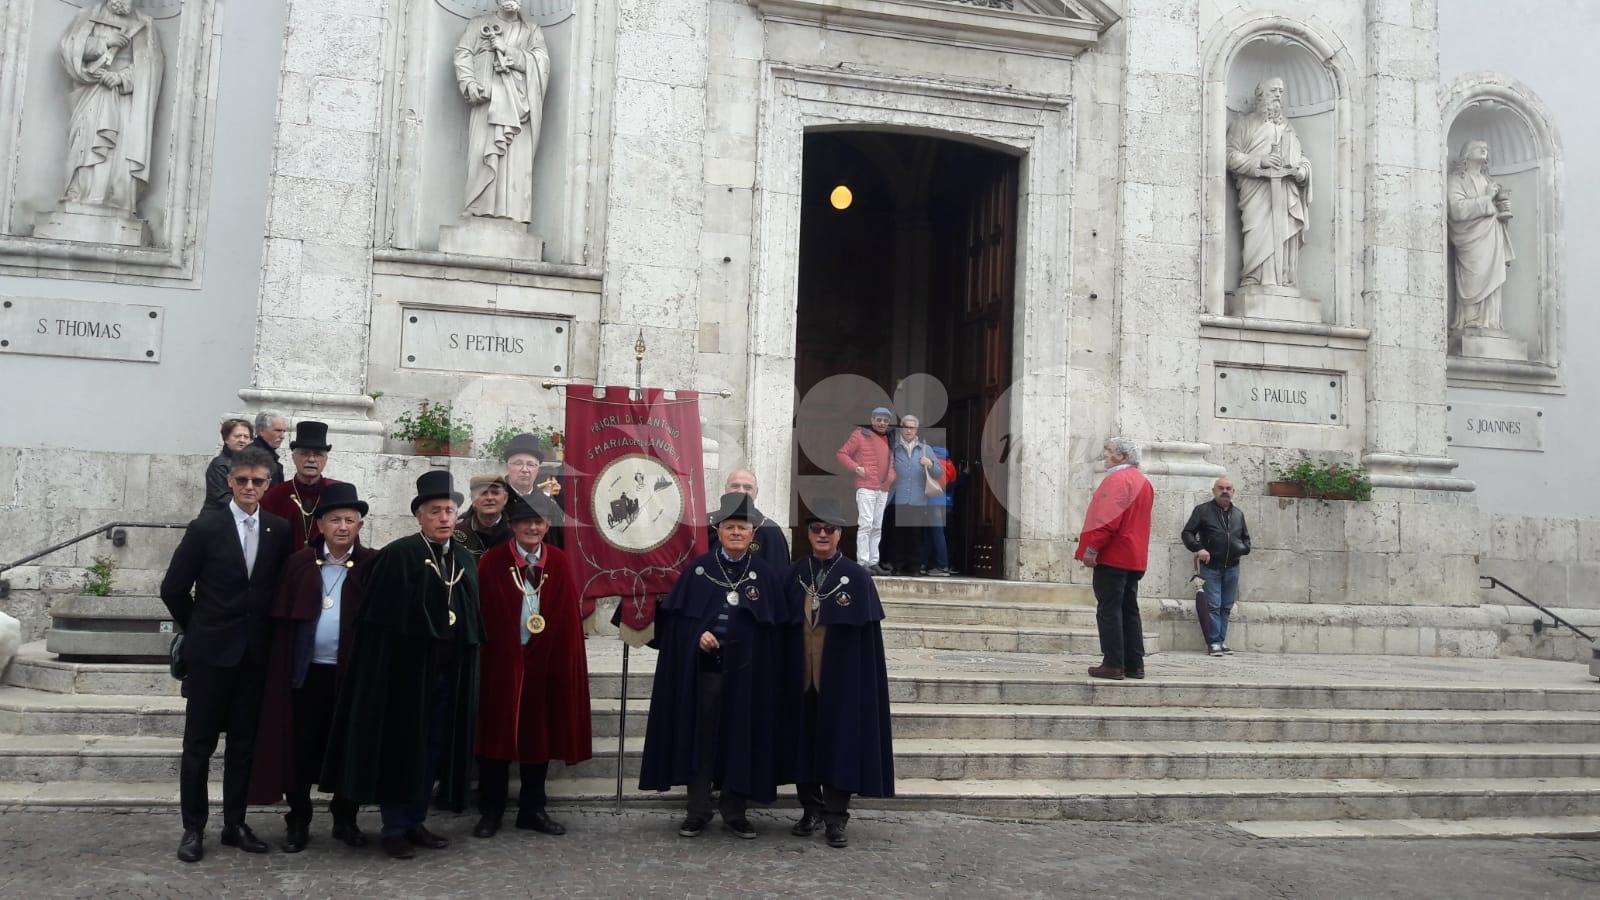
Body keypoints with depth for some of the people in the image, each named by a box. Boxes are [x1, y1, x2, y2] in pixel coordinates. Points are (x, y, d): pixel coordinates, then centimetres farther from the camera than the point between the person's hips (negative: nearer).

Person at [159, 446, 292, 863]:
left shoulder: (280, 531, 2)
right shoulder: (205, 528, -5)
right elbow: (173, 589, 0)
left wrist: (269, 632, 6)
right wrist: (198, 629, 6)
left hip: (256, 653, 2)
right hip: (211, 652, -2)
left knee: (244, 743, 9)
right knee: (199, 743, 5)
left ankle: (235, 823, 19)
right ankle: (194, 828, 15)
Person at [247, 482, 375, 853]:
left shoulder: (372, 565, -1)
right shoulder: (299, 563, 4)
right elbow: (281, 618, 3)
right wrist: (282, 667, -3)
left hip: (352, 671, -1)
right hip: (306, 670, 1)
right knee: (301, 748, 8)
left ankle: (345, 819, 23)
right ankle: (298, 821, 21)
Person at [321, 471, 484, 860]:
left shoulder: (466, 561, 10)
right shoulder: (396, 555, -9)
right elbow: (381, 620, -12)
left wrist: (466, 665, 8)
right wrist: (387, 668, -16)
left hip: (449, 672, 6)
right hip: (404, 670, -6)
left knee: (434, 748, 12)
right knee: (400, 747, 4)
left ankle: (416, 821, 24)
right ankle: (394, 827, 15)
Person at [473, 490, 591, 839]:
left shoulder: (560, 564, 3)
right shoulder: (492, 562, -4)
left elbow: (568, 617, 4)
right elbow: (480, 613, -5)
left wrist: (564, 660, -1)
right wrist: (484, 650, -10)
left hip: (543, 662, 3)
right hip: (500, 661, -2)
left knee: (539, 733, 10)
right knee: (496, 733, 6)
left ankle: (532, 810, 22)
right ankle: (490, 811, 18)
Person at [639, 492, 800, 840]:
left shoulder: (765, 576, 4)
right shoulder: (697, 569, 3)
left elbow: (778, 629, 2)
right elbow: (675, 616, 2)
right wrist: (697, 635, -14)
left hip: (747, 672, 0)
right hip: (702, 668, 0)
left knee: (741, 740, 6)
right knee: (700, 737, 6)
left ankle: (734, 812, 19)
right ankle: (698, 810, 17)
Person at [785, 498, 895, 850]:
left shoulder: (856, 577, -2)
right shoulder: (795, 574, 7)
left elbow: (866, 634, -4)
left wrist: (861, 677, -9)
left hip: (841, 675, -3)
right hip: (801, 673, 3)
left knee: (839, 741, 1)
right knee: (805, 740, 9)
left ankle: (835, 818, 9)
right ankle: (811, 809, 22)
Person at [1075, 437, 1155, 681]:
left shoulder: (1117, 480, -13)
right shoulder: (1143, 482, 18)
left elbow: (1107, 519, -22)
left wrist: (1091, 548, -21)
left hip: (1112, 556, -10)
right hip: (1135, 557, 10)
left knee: (1109, 610, -6)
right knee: (1129, 611, 12)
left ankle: (1113, 665, -6)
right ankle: (1134, 665, 13)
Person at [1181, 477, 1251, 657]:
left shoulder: (1238, 514, 15)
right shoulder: (1203, 510, 1)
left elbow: (1246, 538, 25)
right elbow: (1187, 533, -2)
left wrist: (1244, 549, 4)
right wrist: (1198, 548, -17)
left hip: (1232, 567, 4)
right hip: (1210, 567, -4)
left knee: (1226, 606, 7)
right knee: (1213, 605, -7)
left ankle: (1221, 640, 13)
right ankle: (1214, 642, -4)